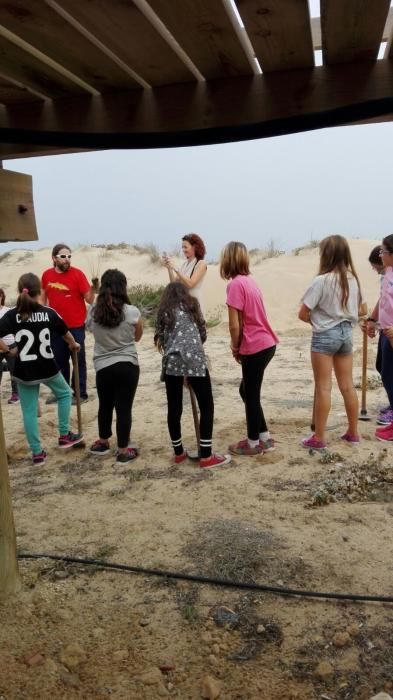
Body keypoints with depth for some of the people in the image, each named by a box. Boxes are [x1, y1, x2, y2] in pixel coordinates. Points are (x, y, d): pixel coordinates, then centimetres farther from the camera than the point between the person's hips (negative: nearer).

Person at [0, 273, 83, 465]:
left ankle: (37, 453, 15)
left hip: (24, 371, 0)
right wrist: (73, 345, 30)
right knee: (64, 394, 26)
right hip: (47, 367, 1)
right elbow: (66, 333, 10)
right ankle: (65, 435, 26)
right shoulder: (49, 313, -5)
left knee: (29, 411, 10)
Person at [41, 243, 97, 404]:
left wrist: (92, 288, -29)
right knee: (59, 360, 16)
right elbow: (44, 296, 16)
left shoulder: (77, 274, -11)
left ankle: (81, 393, 15)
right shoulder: (47, 275, 1)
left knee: (78, 360, 5)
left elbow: (89, 300, -11)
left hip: (76, 326, -4)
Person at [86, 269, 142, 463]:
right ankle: (123, 451, 14)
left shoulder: (93, 312, -4)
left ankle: (103, 442, 39)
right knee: (124, 408, 5)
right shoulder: (132, 312, -10)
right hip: (128, 366, -2)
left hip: (103, 367, 3)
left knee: (105, 406, 20)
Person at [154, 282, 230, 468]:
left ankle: (178, 452, 22)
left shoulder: (163, 311, 20)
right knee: (206, 406, 4)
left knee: (174, 408, 12)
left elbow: (161, 338, 15)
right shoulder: (192, 304, 18)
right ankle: (206, 456, 3)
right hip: (194, 359, -2)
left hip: (171, 361, 3)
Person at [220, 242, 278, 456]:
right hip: (266, 343, 8)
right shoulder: (249, 279, 10)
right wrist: (240, 346, 9)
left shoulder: (236, 284, -16)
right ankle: (265, 437, 27)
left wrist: (235, 347, -1)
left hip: (255, 348, -8)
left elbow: (235, 325, -17)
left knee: (251, 395, 6)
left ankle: (253, 443, 21)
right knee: (247, 391, 19)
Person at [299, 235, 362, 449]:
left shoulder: (321, 281, -15)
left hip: (325, 335, -6)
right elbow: (359, 309, 16)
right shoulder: (353, 279, 6)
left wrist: (316, 320, 5)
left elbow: (302, 314, -13)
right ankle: (353, 432, 23)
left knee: (323, 387, -1)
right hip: (346, 333, 6)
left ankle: (318, 438, 5)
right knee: (347, 385, 13)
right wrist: (343, 320, 11)